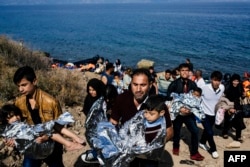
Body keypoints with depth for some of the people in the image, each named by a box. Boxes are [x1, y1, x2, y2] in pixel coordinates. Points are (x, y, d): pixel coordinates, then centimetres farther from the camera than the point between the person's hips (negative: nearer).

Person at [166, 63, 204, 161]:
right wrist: (179, 108, -18)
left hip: (189, 112, 2)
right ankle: (176, 147, 43)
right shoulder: (174, 84, -9)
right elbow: (169, 98, -12)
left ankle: (194, 153, 11)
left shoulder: (192, 84, -1)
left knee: (195, 131, -5)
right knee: (176, 131, 15)